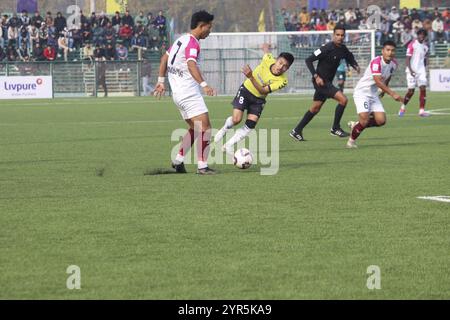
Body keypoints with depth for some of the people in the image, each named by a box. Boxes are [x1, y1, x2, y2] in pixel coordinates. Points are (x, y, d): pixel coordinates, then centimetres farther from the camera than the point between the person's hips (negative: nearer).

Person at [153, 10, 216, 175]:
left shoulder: (181, 39, 14)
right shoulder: (192, 43, -15)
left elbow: (164, 58, 23)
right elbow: (191, 65, -32)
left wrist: (161, 82, 28)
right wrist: (204, 84, -44)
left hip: (178, 92, 10)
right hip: (189, 92, -10)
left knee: (195, 128, 19)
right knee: (205, 128, -10)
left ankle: (178, 160, 17)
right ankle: (202, 166, -12)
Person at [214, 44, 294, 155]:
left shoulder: (282, 81, -25)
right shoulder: (268, 59, -24)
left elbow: (263, 91, -32)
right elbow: (266, 48, 1)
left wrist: (251, 77, -45)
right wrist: (266, 47, 27)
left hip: (258, 99, 0)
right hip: (246, 89, 0)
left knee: (250, 125, -12)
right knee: (236, 119, -13)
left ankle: (229, 145, 5)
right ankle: (224, 129, 21)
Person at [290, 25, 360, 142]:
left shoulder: (343, 49, 5)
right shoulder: (327, 48, -18)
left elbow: (350, 58, 24)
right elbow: (309, 60, -17)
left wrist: (356, 66, 1)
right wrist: (316, 76, -23)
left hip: (328, 82, 9)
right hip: (321, 81, -9)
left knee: (315, 108, 16)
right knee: (343, 99, -18)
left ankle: (296, 131, 25)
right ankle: (335, 128, -5)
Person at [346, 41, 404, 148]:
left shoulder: (394, 64, 0)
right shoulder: (376, 62, -26)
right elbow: (378, 82, -35)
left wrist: (384, 90, 28)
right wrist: (392, 93, -41)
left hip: (373, 94, 8)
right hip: (361, 92, -8)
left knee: (381, 120, -5)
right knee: (364, 120, -19)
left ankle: (356, 125, 18)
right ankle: (351, 141, 7)